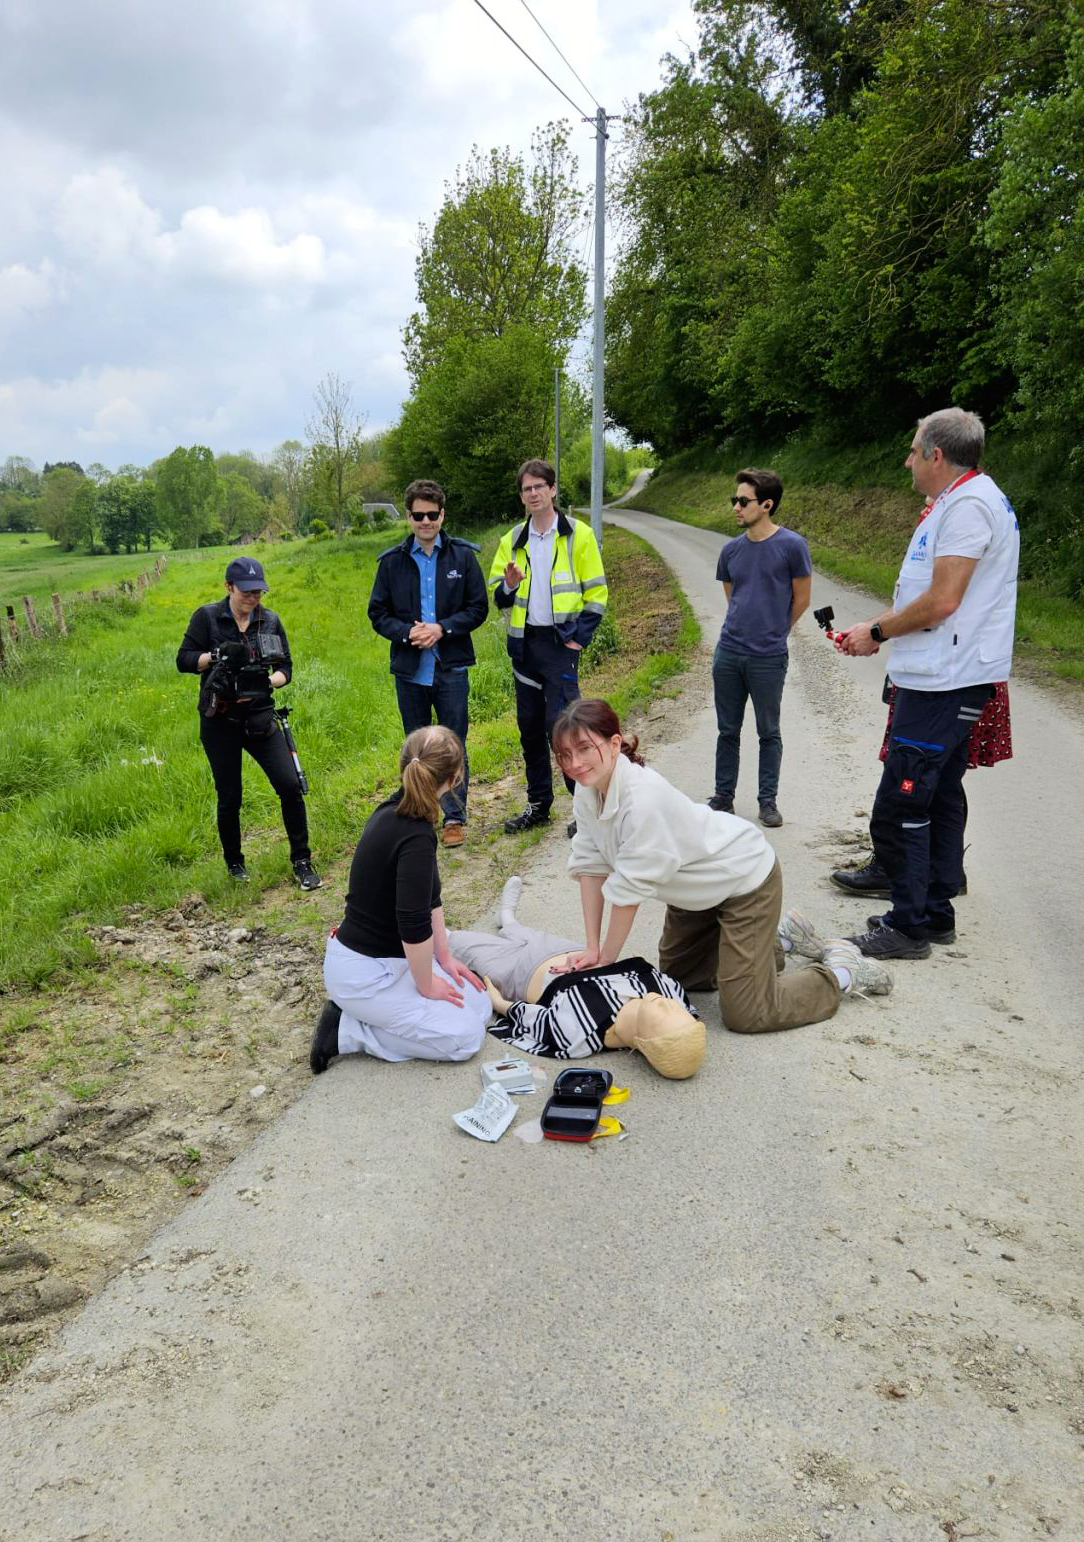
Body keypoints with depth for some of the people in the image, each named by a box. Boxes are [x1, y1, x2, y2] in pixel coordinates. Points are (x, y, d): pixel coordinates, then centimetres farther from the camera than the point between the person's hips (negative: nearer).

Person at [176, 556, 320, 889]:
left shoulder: (270, 620, 4)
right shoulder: (207, 617, -3)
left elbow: (286, 668, 5)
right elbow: (183, 660, -6)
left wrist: (268, 681, -16)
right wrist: (218, 656, -21)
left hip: (260, 718, 2)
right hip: (219, 722, -2)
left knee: (290, 786, -9)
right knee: (229, 798, 6)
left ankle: (302, 861, 4)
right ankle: (234, 862, 29)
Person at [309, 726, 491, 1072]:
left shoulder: (393, 811, 1)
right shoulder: (416, 836, -28)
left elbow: (428, 895, 10)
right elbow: (414, 925, -29)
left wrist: (445, 956, 12)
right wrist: (426, 985, -13)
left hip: (387, 955, 9)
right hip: (363, 972, -9)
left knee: (480, 1006, 10)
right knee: (464, 1036, -9)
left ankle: (357, 1011, 15)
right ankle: (346, 1030, -1)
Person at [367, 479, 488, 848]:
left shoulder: (463, 555, 1)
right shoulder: (391, 561, 3)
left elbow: (478, 608, 1)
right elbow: (378, 613, 5)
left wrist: (442, 628, -13)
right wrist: (407, 633, -13)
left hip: (451, 667, -2)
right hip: (409, 669, 2)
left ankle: (455, 817, 11)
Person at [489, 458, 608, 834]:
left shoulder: (578, 535, -1)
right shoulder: (512, 541, 11)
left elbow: (596, 592, -1)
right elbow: (498, 598, 13)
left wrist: (580, 637, -10)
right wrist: (509, 586, -9)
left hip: (561, 642, -5)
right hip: (524, 642, 5)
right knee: (530, 726, 10)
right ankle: (538, 804, 21)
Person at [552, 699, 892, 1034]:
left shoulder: (643, 798, -37)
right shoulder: (588, 789, -13)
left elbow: (628, 892, -29)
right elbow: (590, 866, -6)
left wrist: (605, 962, -18)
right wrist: (592, 949, -9)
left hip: (745, 880, -8)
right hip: (698, 889, 9)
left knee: (744, 1015, -8)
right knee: (675, 976, 22)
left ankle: (842, 969, 13)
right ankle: (778, 940, 34)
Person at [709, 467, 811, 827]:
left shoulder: (791, 546, -8)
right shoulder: (731, 550, 5)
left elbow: (801, 599, 1)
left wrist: (771, 632, 9)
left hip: (768, 658, -4)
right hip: (728, 653, 4)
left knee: (769, 732, 8)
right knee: (728, 731, 11)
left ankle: (768, 801, 19)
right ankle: (723, 798, 23)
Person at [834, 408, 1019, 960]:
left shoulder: (969, 505, -16)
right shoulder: (962, 501, 19)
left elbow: (941, 603, -22)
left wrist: (877, 632, -9)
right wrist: (873, 629, 13)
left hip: (944, 683, -11)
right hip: (946, 680, 11)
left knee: (900, 802, -8)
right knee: (940, 795, 15)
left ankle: (909, 926, 1)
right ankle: (935, 914, 25)